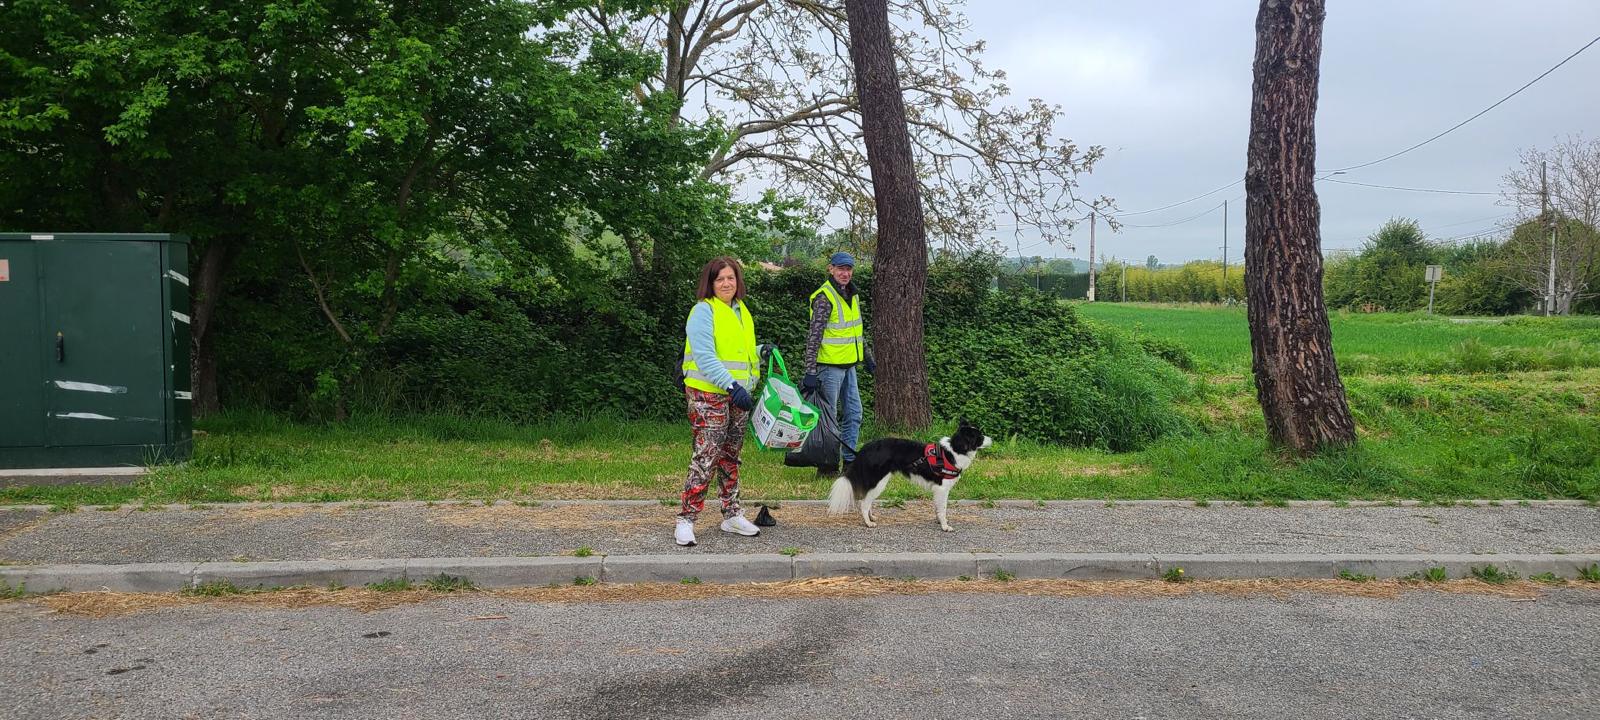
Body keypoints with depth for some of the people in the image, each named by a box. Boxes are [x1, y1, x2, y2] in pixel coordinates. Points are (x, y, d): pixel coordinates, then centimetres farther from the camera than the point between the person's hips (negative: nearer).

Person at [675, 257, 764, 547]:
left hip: (737, 394, 8)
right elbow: (705, 357, -19)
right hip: (708, 395, -8)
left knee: (731, 457, 14)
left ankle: (732, 515, 23)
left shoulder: (742, 310, 15)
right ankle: (686, 520, -7)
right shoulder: (703, 311, -10)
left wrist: (762, 352, 7)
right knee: (706, 456, -11)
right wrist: (731, 385, -27)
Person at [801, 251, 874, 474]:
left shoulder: (853, 295, 11)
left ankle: (849, 459, 22)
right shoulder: (824, 297, -15)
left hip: (848, 364, 9)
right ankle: (825, 464, 7)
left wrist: (867, 355, 25)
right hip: (830, 366, -9)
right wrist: (810, 371, -22)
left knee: (853, 414, 12)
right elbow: (814, 336, -18)